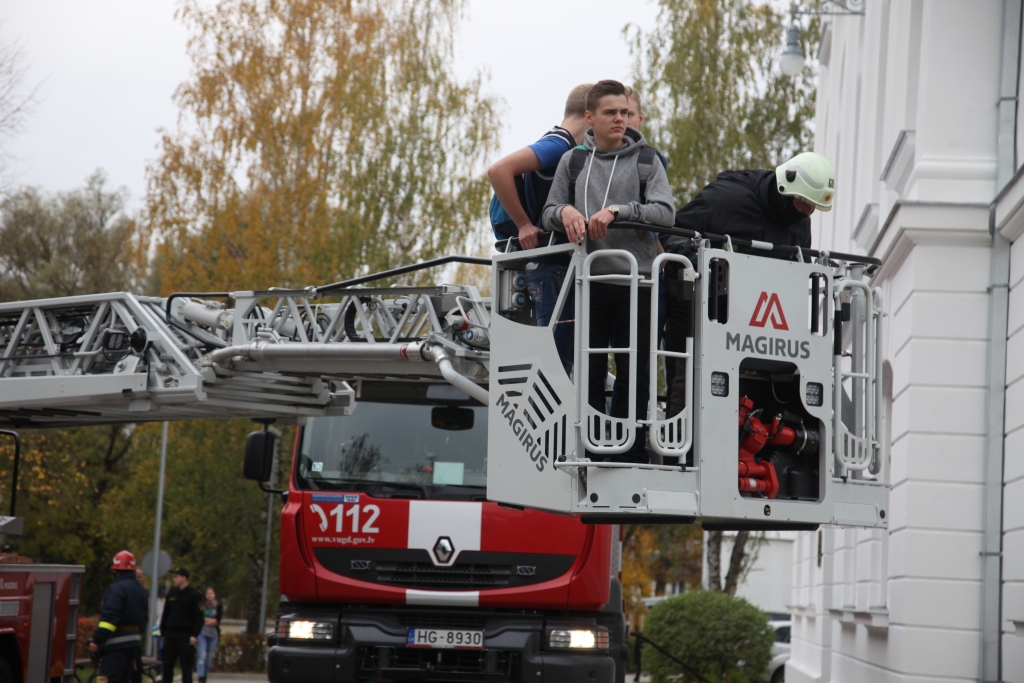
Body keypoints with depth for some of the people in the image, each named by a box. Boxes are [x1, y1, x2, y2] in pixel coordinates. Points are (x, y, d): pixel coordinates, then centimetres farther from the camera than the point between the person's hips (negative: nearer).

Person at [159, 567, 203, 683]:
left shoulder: (194, 595, -5)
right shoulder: (171, 593, 11)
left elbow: (199, 617, -8)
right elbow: (165, 614, 16)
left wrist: (194, 635, -15)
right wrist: (163, 632, 10)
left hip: (186, 636, -5)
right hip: (170, 634, 5)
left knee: (186, 667, -2)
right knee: (167, 665, 5)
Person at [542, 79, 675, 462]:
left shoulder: (646, 161, 6)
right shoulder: (573, 161, 13)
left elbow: (665, 212, -6)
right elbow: (549, 212, 13)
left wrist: (618, 210, -19)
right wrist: (564, 211, -10)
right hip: (589, 280, 2)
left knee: (634, 373, 1)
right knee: (589, 373, 4)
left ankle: (634, 456, 5)